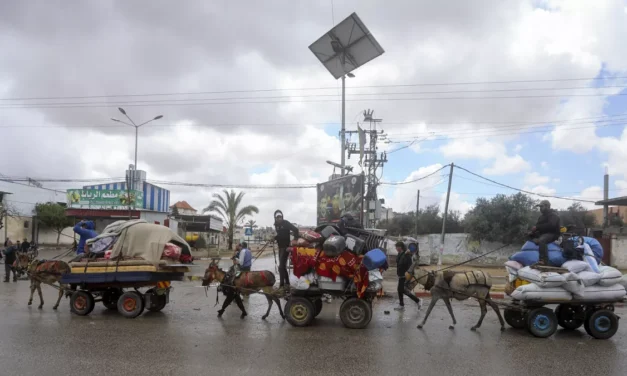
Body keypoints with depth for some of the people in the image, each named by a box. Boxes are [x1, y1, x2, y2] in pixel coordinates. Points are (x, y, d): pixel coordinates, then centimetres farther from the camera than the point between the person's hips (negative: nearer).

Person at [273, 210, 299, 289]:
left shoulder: (286, 223, -11)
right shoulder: (276, 225, 9)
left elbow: (295, 230, -18)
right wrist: (274, 238, 1)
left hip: (286, 246, -8)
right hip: (280, 247, 8)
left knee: (281, 266, -14)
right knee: (283, 266, 12)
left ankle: (282, 284, -12)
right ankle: (287, 283, 22)